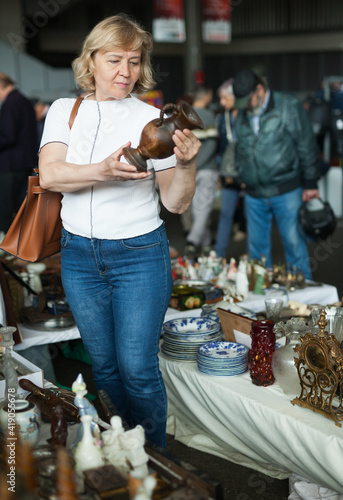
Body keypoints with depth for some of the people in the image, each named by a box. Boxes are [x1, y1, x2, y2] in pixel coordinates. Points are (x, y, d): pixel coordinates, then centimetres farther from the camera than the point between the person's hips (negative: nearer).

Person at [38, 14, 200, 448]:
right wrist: (103, 171, -31)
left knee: (137, 368, -1)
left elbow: (176, 204, -4)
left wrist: (186, 164, -24)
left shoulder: (153, 119, -3)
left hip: (139, 254, -3)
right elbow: (49, 175, -14)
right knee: (104, 364, 14)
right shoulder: (64, 110, 3)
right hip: (79, 253, 3)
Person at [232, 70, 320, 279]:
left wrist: (310, 183, -4)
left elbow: (307, 146, -3)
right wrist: (242, 178, 13)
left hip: (286, 191, -5)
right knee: (257, 247, 10)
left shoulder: (289, 106, -4)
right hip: (254, 195, 5)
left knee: (294, 244, -1)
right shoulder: (242, 114, 10)